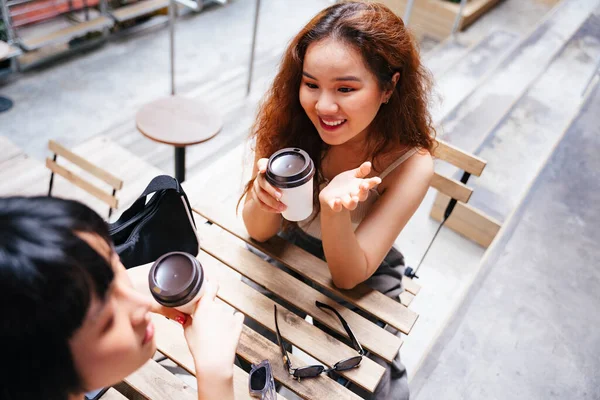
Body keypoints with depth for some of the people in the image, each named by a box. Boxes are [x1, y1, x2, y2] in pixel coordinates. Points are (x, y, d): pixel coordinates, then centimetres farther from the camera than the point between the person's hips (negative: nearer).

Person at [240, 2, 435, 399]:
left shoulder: (411, 165, -26)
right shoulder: (294, 121, -21)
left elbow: (349, 276, -23)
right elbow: (260, 231, -12)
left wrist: (334, 209, -42)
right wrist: (265, 196, -36)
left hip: (363, 285, -2)